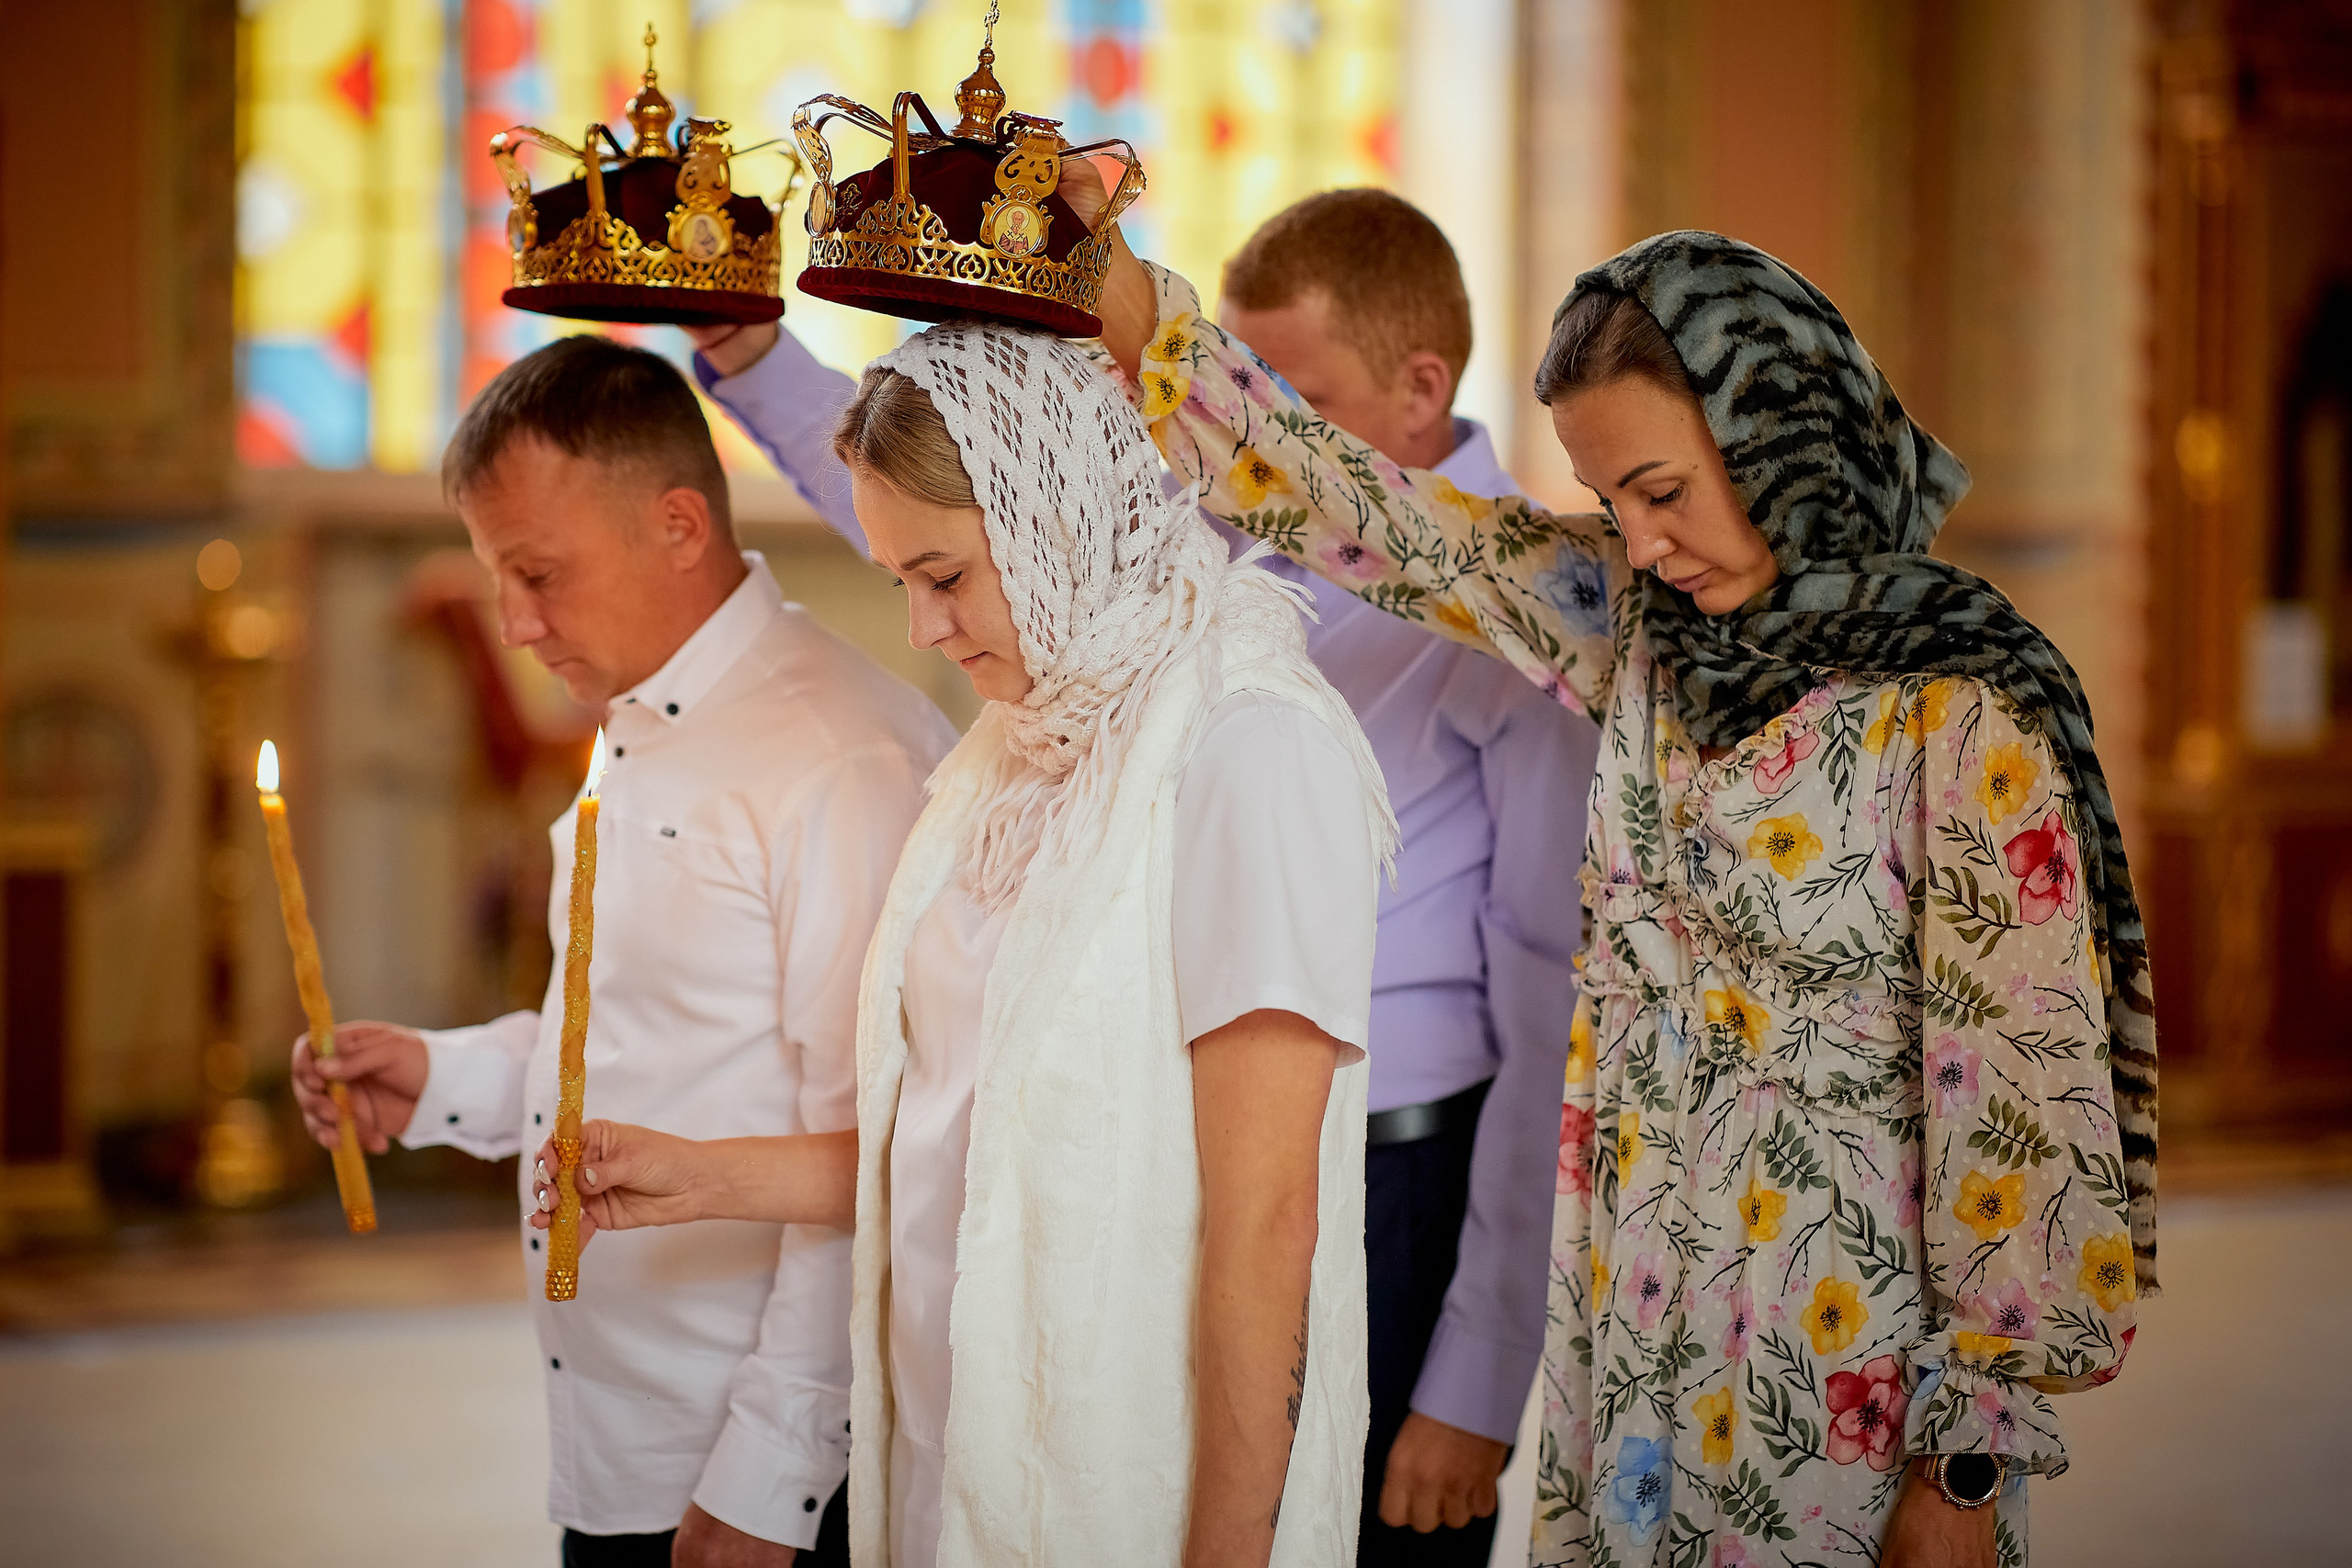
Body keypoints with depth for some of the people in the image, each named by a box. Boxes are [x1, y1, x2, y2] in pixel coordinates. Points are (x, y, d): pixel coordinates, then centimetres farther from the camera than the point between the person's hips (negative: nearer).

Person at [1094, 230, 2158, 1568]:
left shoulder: (1958, 713, -16)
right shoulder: (1637, 628, 2)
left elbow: (2024, 1100, -15)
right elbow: (1367, 512, 4)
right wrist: (1114, 291, -5)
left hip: (1842, 1364, -6)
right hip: (1633, 1336, 6)